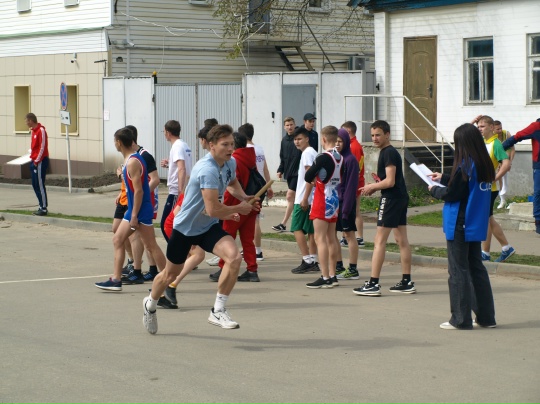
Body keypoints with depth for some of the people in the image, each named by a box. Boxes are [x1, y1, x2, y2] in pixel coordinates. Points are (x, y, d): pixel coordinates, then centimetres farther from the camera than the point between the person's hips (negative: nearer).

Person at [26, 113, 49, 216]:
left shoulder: (41, 131, -14)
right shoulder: (33, 130, 13)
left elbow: (42, 147, -16)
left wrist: (37, 161, -14)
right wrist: (33, 159, 10)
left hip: (40, 161, -9)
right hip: (34, 161, 9)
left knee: (40, 185, -7)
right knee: (35, 184, 10)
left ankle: (44, 208, -2)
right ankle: (42, 206, 16)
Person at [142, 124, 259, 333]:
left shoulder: (230, 163, -6)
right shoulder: (208, 170, -31)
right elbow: (213, 210, -35)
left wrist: (244, 197, 0)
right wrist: (239, 209, -19)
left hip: (208, 227, 6)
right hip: (185, 227, -6)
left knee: (234, 257, -23)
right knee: (171, 273, 14)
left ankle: (218, 311, -12)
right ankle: (150, 304, 47)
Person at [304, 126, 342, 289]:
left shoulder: (323, 157, -17)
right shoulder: (340, 158, 5)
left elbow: (308, 177, -15)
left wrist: (315, 177, 6)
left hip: (323, 201, -8)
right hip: (335, 200, 8)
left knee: (320, 239, -7)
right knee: (331, 239, 14)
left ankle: (325, 278, -11)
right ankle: (332, 276, 18)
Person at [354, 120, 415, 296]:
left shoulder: (388, 153, -15)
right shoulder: (389, 152, 16)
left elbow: (390, 181, -21)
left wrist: (372, 186, -7)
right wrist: (375, 187, 9)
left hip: (391, 199, -10)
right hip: (400, 198, 11)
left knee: (379, 241, -9)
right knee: (402, 240, 11)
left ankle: (373, 284, -10)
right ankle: (407, 282, 15)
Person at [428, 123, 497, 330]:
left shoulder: (465, 166, -18)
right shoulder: (485, 165, 6)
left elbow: (452, 194, -15)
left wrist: (434, 190, 3)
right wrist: (443, 178, 24)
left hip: (460, 225, -8)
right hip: (476, 225, 8)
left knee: (458, 271, 0)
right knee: (477, 268, 15)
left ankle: (461, 319, 3)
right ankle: (486, 316, 18)